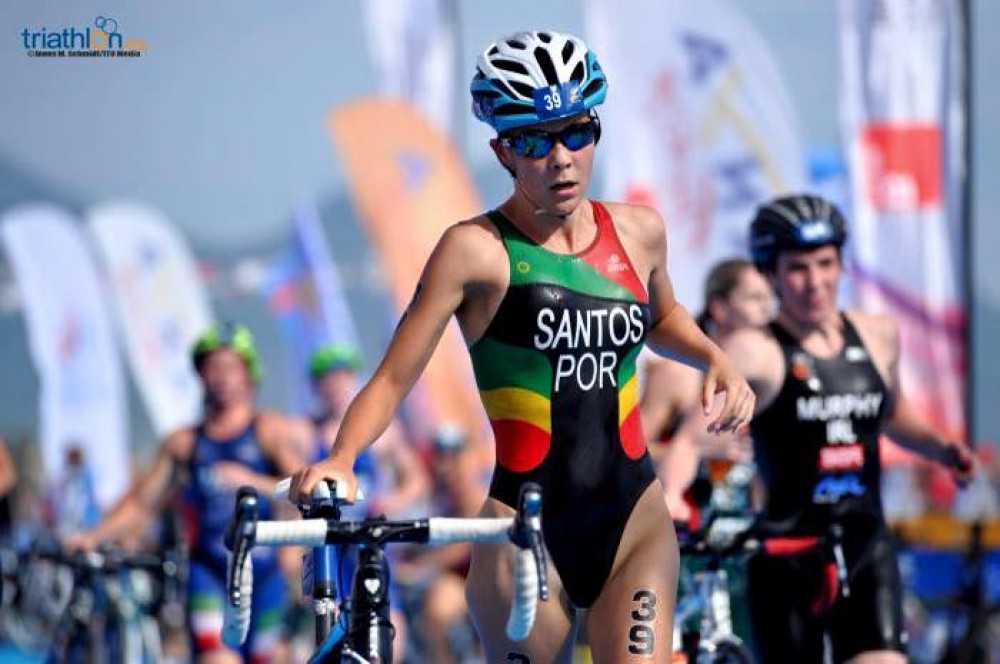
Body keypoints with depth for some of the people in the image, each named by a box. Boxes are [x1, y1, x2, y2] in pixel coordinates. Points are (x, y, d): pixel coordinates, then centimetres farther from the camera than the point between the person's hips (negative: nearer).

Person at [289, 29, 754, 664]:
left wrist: (716, 358, 11)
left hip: (635, 522, 3)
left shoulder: (638, 231, 8)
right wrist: (340, 459, -27)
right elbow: (393, 379, -10)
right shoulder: (477, 250, -6)